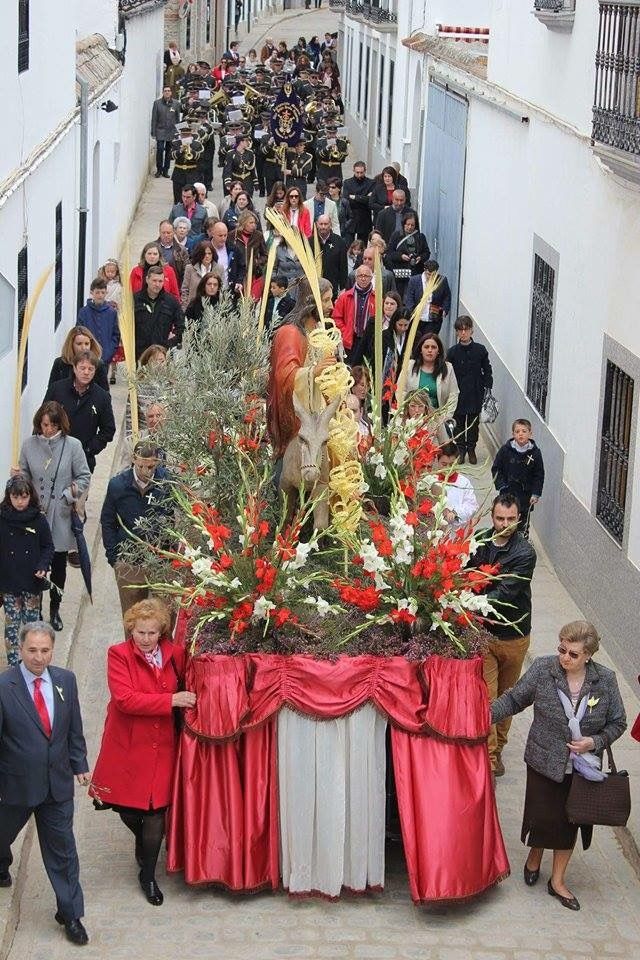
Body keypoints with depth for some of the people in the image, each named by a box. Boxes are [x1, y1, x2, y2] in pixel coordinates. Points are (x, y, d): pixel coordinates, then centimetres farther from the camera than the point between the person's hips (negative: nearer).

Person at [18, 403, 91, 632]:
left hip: (61, 517, -1)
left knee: (59, 564, 10)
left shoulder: (73, 445, -8)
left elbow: (84, 476, -2)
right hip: (34, 514, 1)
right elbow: (24, 475, 7)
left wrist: (73, 491, -20)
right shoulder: (29, 445, -2)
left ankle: (55, 610, 27)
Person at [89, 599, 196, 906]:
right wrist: (170, 700, -23)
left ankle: (148, 876, 22)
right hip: (127, 746, -2)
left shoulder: (175, 654, 0)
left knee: (155, 812, 3)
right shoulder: (119, 654, -11)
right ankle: (144, 840, 45)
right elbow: (125, 698, -21)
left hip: (161, 747, 2)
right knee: (128, 810, 9)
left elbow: (186, 689, 18)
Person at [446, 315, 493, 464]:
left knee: (474, 422, 10)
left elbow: (487, 370, 4)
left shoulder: (480, 350, -3)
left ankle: (471, 449, 23)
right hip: (458, 394, 0)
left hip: (476, 393, 0)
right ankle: (460, 450, 20)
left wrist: (488, 386, -5)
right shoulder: (453, 352, -4)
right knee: (459, 422, 7)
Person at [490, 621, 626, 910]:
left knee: (569, 821, 13)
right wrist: (486, 715, -18)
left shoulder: (605, 680, -11)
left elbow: (617, 722, 0)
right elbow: (514, 699, -5)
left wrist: (595, 742, -16)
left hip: (582, 766, 1)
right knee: (542, 817, 7)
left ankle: (557, 881, 32)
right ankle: (534, 857, 43)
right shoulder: (542, 669, -15)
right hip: (545, 763, -1)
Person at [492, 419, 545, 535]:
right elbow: (496, 469, 1)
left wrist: (536, 494, -6)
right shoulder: (505, 450, -7)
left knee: (523, 524, 10)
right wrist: (501, 485, -9)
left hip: (526, 495, 0)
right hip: (507, 492, 0)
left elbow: (539, 475, 0)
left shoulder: (535, 453, -6)